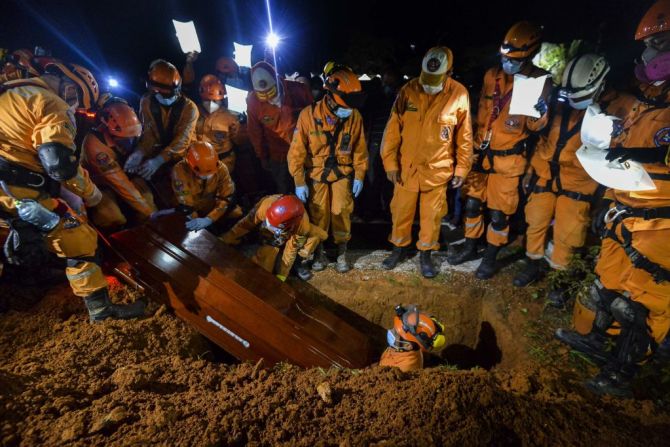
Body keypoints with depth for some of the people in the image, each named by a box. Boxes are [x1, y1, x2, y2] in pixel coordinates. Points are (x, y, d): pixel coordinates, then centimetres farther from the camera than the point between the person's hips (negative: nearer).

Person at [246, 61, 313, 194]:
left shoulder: (298, 91, -20)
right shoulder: (253, 100, -16)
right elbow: (255, 132, -2)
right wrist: (262, 157, 5)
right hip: (277, 155, 1)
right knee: (283, 192, 13)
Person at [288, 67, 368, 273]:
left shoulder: (354, 116, -11)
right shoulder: (308, 115, -18)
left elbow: (360, 148, 0)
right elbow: (297, 151, -13)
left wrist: (359, 176, 0)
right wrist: (299, 182, -12)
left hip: (343, 173, 1)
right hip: (316, 174, -1)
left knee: (341, 213, -1)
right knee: (317, 215, 5)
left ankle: (342, 252, 19)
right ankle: (319, 252, 25)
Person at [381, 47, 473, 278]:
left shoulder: (459, 94, -7)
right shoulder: (408, 90, -7)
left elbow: (464, 136, 0)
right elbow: (392, 129, -3)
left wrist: (461, 169, 2)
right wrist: (390, 162, -3)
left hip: (438, 169, -1)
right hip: (407, 166, 1)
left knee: (432, 215, 10)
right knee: (401, 210, 12)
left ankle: (425, 253, 30)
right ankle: (400, 247, 34)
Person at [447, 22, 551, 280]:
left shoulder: (540, 82, -7)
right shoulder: (492, 75, 4)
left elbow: (535, 127, -5)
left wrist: (541, 113, -27)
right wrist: (476, 144, 14)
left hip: (508, 158, -4)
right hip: (481, 152, 4)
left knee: (499, 212, 2)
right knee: (472, 202, 11)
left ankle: (490, 257, 21)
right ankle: (470, 247, 30)